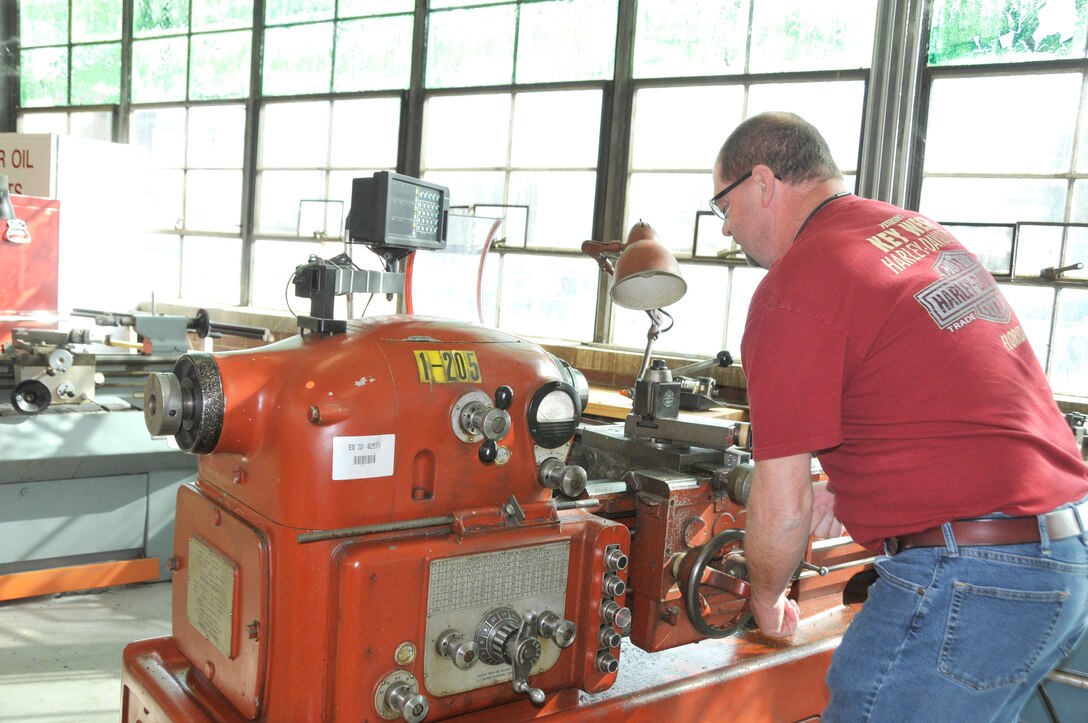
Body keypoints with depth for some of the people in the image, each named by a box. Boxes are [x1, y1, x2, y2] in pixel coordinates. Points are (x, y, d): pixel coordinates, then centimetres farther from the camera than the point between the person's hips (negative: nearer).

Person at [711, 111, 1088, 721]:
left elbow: (781, 508, -12)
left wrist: (766, 599, 7)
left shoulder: (795, 287, -14)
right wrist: (847, 489, 17)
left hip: (968, 578, -9)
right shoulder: (922, 231, 13)